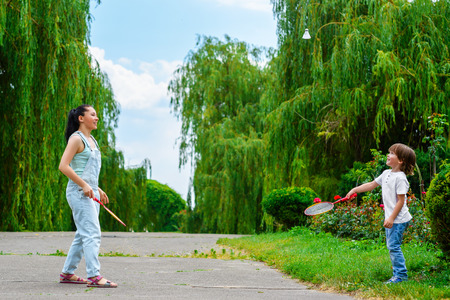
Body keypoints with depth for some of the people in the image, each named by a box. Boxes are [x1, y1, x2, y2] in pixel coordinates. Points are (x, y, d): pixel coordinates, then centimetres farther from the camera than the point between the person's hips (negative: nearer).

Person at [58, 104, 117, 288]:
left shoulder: (91, 140, 18)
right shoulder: (76, 138, -9)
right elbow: (63, 166, -17)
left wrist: (98, 189, 20)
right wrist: (84, 185, -21)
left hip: (90, 193, 9)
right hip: (78, 192, -9)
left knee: (83, 235, 12)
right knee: (92, 233, -14)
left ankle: (67, 273, 19)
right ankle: (94, 276, -16)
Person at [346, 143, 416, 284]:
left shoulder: (400, 178, -17)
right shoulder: (386, 173, 10)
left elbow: (401, 201, -18)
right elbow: (372, 185, 21)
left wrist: (391, 218, -20)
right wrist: (355, 190, 15)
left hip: (399, 219, -9)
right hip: (390, 218, 9)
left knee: (393, 246, -9)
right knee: (391, 246, 12)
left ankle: (401, 274, -1)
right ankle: (397, 274, 19)